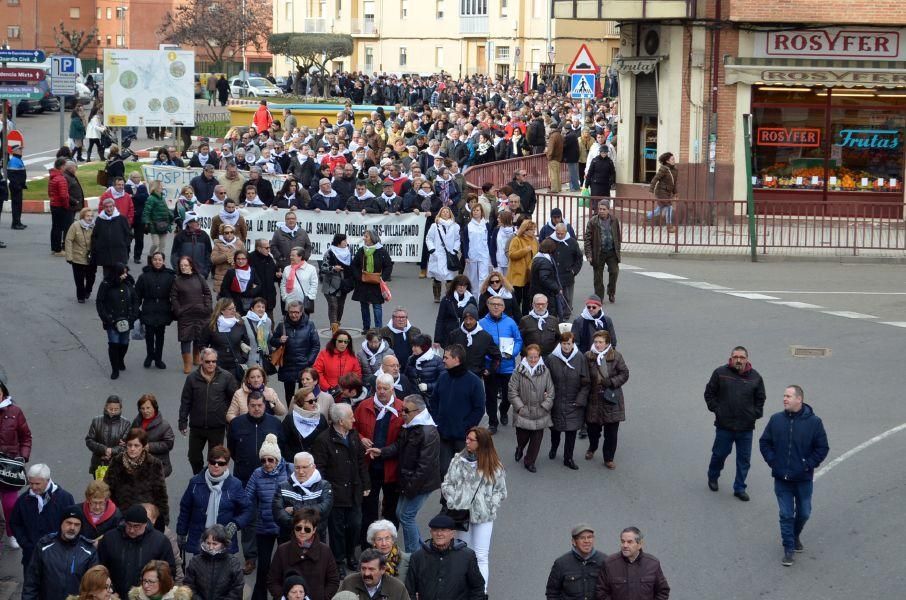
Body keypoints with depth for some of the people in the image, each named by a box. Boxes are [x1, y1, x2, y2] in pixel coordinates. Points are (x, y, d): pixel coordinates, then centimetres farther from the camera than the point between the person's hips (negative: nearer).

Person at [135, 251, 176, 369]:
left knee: (160, 335, 9)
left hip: (163, 311, 1)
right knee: (149, 334, 1)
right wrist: (137, 310, -3)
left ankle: (158, 359, 21)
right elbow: (138, 294, 0)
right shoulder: (144, 276, -2)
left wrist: (173, 311, 0)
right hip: (148, 311, -1)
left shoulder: (169, 276, -1)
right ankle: (149, 355, 24)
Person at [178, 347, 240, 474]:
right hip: (196, 426, 2)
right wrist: (183, 423, 2)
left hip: (218, 427, -2)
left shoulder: (226, 377, -6)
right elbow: (185, 402, 2)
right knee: (194, 456, 14)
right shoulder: (192, 378, -3)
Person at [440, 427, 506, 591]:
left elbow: (501, 491, 4)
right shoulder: (459, 460, -1)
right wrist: (454, 503, -7)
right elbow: (446, 484, 4)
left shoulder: (494, 466, -3)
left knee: (481, 557, -3)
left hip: (484, 517, -2)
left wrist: (489, 506, -8)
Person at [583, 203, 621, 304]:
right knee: (598, 276, 5)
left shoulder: (614, 220, 2)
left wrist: (617, 249, 8)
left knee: (614, 271, -9)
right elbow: (588, 239, -7)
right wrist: (588, 254, -12)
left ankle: (611, 293, 13)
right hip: (598, 253, -1)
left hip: (612, 251, 1)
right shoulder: (593, 222, -7)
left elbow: (618, 236, 11)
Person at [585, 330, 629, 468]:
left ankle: (609, 459, 19)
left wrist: (611, 382, -16)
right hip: (593, 399, 1)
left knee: (611, 432, 4)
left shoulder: (616, 356, -6)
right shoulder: (588, 357, -2)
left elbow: (624, 374, -3)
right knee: (592, 428, 14)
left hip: (612, 400, -1)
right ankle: (592, 448, 46)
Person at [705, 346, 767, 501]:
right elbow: (709, 393, 6)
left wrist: (755, 414, 3)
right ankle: (712, 477, 37)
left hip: (746, 427, 2)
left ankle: (739, 488, 19)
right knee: (719, 454, 11)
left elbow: (760, 399, 14)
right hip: (724, 425, -1)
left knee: (744, 459, 6)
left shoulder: (755, 377, 2)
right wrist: (716, 409, -2)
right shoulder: (720, 373, -3)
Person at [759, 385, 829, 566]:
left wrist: (808, 465, -10)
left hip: (803, 479, -1)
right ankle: (789, 548, 12)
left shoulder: (814, 422, -9)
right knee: (786, 514, 3)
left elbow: (822, 448, -4)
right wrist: (772, 461, -3)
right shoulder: (776, 419, -2)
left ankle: (795, 536, 41)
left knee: (804, 513, 14)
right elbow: (764, 442, 8)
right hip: (781, 479, 1)